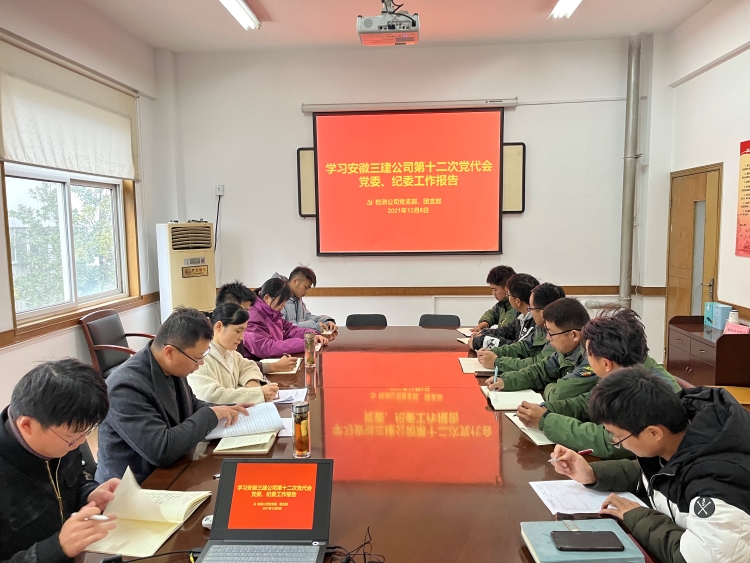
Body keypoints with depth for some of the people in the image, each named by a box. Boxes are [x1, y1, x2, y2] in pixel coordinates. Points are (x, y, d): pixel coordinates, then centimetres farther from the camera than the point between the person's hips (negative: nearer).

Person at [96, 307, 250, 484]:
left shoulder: (172, 368, -3)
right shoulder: (126, 386, -27)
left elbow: (191, 405, 15)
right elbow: (162, 450, -30)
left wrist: (224, 410, -3)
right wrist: (210, 415, -20)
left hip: (169, 471, 7)